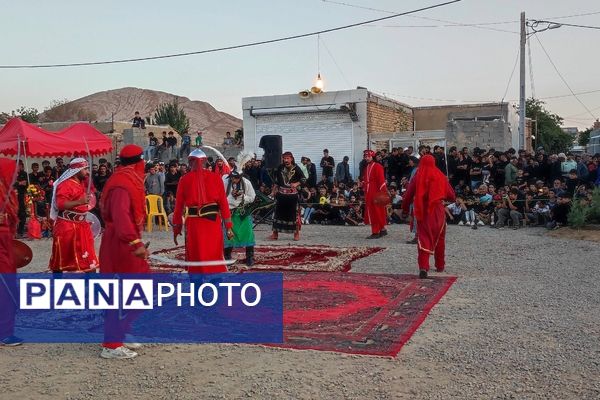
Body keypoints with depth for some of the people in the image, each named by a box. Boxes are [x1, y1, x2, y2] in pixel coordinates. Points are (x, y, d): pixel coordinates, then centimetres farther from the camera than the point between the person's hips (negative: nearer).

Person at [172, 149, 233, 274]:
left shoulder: (184, 179, 1)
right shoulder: (215, 177, 3)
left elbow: (179, 206, 1)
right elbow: (223, 203, 0)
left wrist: (176, 228, 9)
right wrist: (228, 226, 2)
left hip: (193, 223, -1)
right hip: (213, 221, 1)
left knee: (196, 260, 8)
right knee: (215, 258, 10)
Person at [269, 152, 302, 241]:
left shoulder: (296, 168, -4)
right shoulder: (280, 168, 5)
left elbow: (303, 179, -2)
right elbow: (277, 180, 17)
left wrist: (296, 184, -17)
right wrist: (275, 189, 13)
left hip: (292, 194, -3)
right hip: (281, 194, 3)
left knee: (294, 213, 1)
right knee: (278, 213, 4)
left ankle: (296, 233, 14)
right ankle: (275, 234, 12)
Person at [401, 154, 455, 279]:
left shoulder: (417, 177, -3)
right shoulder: (440, 177, -3)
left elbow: (408, 196, -2)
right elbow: (451, 196, 0)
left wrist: (405, 209, 11)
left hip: (422, 212, 0)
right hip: (438, 211, 1)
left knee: (424, 239, -1)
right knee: (439, 238, 18)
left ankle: (423, 267, -19)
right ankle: (440, 266, 28)